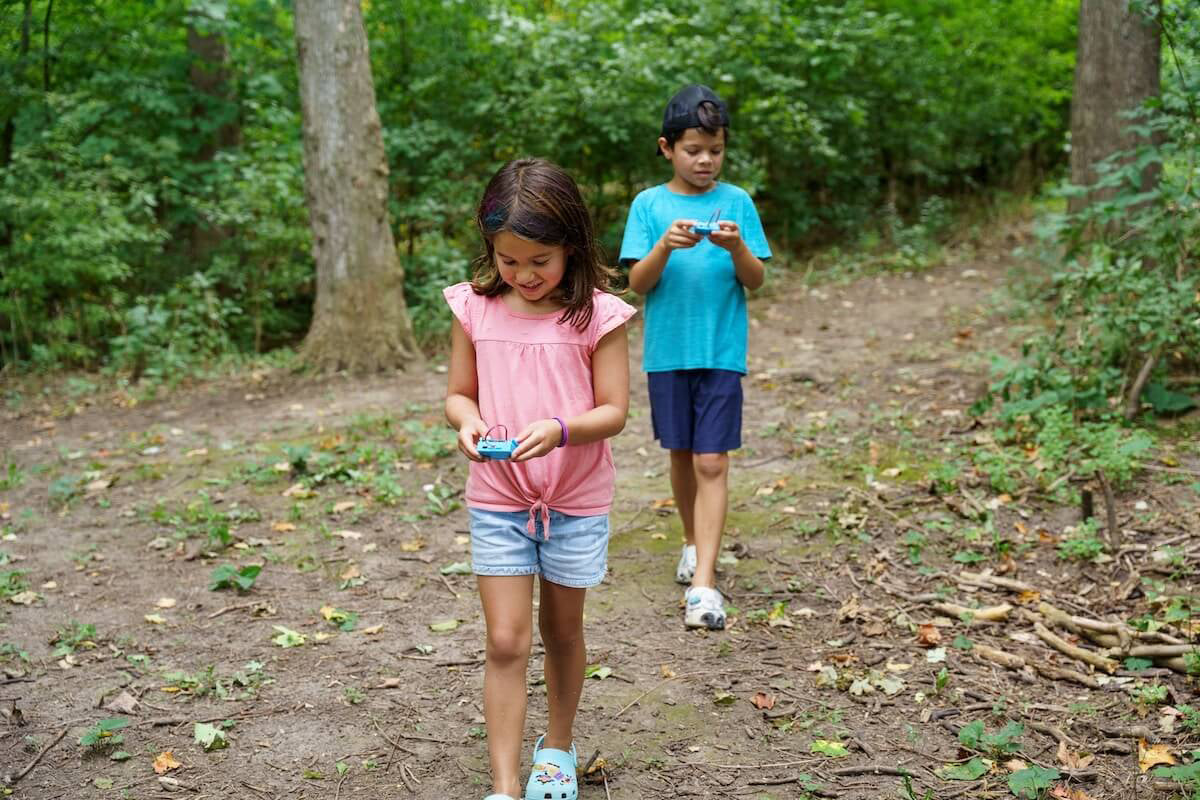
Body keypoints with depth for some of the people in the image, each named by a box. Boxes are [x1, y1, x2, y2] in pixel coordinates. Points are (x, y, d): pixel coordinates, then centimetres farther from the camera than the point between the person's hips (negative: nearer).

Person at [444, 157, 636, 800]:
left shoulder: (597, 314, -11)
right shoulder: (474, 308, -4)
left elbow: (613, 411, -10)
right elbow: (458, 394, 4)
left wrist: (559, 429, -28)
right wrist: (467, 421, -19)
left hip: (577, 500, -1)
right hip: (497, 498, 1)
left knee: (561, 631, 16)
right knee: (506, 642, -2)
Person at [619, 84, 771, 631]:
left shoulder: (737, 202, 2)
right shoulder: (649, 205, 1)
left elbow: (756, 280, 0)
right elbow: (637, 283, -4)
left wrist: (737, 247, -20)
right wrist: (665, 247, -22)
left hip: (721, 351, -1)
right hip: (667, 350, 1)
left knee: (712, 462, -6)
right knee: (682, 455, 15)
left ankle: (703, 583, -7)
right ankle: (694, 542, 38)